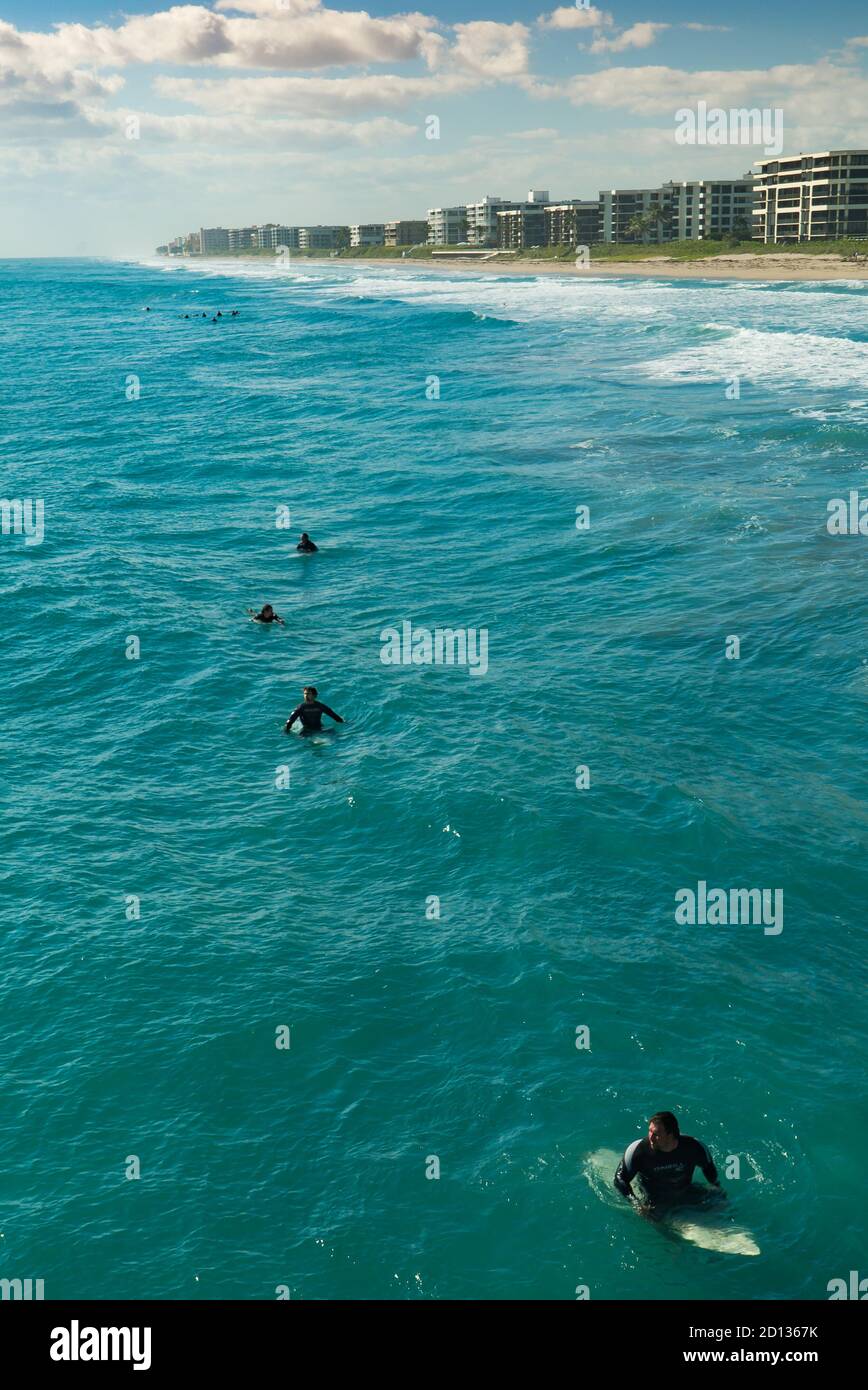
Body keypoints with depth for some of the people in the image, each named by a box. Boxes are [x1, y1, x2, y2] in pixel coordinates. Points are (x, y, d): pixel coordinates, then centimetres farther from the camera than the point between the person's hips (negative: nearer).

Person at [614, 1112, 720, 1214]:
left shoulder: (693, 1147, -23)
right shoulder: (638, 1150, -28)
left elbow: (708, 1166, 2)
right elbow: (620, 1179, -17)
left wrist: (716, 1187, -2)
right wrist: (635, 1203, -26)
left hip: (686, 1197, 1)